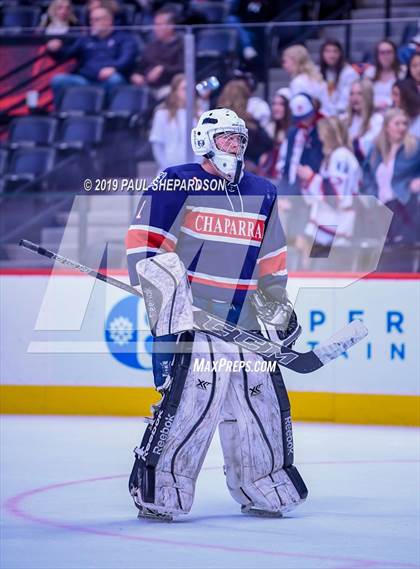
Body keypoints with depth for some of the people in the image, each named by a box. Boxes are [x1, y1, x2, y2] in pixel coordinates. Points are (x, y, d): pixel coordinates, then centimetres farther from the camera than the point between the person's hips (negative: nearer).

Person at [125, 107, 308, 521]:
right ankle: (157, 492, -10)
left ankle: (263, 491, 24)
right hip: (189, 318, -6)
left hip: (243, 324, 7)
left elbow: (271, 260, 24)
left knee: (263, 402, 9)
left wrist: (279, 310, 20)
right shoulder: (176, 184, -3)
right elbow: (143, 239, -6)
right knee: (190, 398, -17)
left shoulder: (261, 194, 16)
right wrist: (160, 288, -14)